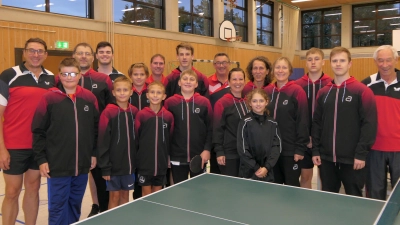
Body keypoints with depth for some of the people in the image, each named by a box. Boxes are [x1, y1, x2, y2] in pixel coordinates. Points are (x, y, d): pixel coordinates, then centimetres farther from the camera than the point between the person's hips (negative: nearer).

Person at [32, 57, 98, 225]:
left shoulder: (89, 98, 2)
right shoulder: (49, 98, -7)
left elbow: (96, 128, 9)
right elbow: (38, 132, -5)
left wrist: (94, 153, 9)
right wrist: (41, 159, -7)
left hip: (82, 164, 3)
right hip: (57, 165, -3)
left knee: (75, 205, 17)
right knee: (58, 208, 5)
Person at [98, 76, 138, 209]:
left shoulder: (135, 112, 2)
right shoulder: (108, 113, -12)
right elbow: (103, 142, -12)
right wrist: (105, 167, -13)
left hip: (129, 163, 4)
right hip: (113, 163, -4)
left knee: (125, 195, 15)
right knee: (114, 196, 6)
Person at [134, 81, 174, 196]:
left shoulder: (168, 116, -1)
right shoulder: (141, 114, -8)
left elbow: (170, 137, 7)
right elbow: (136, 136, -2)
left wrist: (167, 154, 8)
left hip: (161, 162, 2)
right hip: (145, 161, -2)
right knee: (146, 193, 7)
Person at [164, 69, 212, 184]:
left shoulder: (204, 102, 0)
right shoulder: (170, 102, 0)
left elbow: (210, 128, 1)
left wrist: (207, 149, -6)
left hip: (199, 156, 0)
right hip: (177, 156, 0)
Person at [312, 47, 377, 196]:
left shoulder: (362, 91, -6)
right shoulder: (323, 92, 9)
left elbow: (369, 124, -10)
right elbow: (316, 123, 10)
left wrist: (361, 153, -14)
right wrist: (315, 150, 4)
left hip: (352, 158, -4)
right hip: (326, 157, 4)